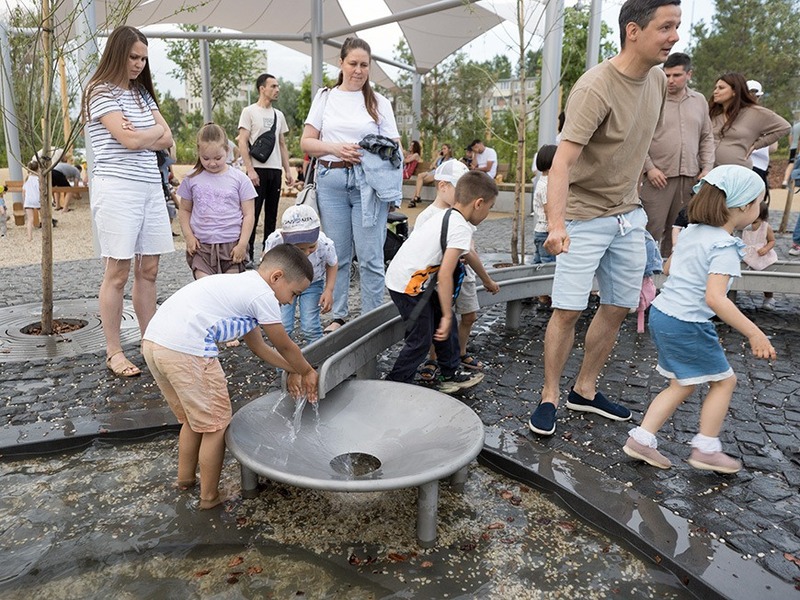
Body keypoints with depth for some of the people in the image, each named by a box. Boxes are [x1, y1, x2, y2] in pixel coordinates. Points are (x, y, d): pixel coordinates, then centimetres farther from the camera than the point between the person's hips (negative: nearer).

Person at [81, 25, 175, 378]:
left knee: (148, 270, 7)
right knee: (117, 272, -3)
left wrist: (140, 134, -7)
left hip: (150, 186, 7)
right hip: (117, 187, -7)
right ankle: (113, 352, 5)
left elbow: (167, 140, 10)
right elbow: (130, 140, -15)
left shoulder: (142, 93, 18)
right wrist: (154, 130, 4)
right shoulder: (101, 92, -4)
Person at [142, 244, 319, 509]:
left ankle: (185, 478, 43)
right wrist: (307, 372, 22)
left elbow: (258, 346, 30)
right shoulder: (262, 294, -5)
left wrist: (293, 370, 30)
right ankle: (210, 496, 22)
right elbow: (284, 346, 5)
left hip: (153, 341, 10)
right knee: (216, 426, 8)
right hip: (185, 351, -10)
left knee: (194, 419, 27)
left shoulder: (240, 285, 24)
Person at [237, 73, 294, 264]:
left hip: (275, 170, 6)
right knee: (252, 213, -5)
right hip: (257, 170, -6)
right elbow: (242, 142, -7)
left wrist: (287, 170, 11)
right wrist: (250, 169, -16)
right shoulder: (249, 111, -1)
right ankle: (248, 253, 2)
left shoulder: (278, 115, 17)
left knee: (271, 214, 9)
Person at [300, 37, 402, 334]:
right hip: (331, 181, 2)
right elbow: (306, 142, 7)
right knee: (337, 254, 6)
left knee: (370, 256, -4)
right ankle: (338, 315, 18)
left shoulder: (379, 102, 11)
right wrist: (336, 148, -10)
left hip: (369, 182, -1)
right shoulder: (325, 97, 13)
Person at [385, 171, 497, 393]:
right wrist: (446, 316, -17)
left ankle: (450, 375, 31)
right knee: (420, 340, 0)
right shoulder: (461, 228, -17)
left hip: (399, 276, 10)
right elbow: (445, 275, -23)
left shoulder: (444, 215, 10)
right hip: (409, 285, -10)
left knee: (445, 324, 18)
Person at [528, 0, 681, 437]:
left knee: (618, 308, 10)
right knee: (568, 310, -8)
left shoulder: (657, 79, 4)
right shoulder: (595, 88, -21)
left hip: (630, 214, 8)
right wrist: (556, 225, -44)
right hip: (585, 216, -8)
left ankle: (585, 390, 25)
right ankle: (549, 397, 10)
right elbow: (562, 161, -31)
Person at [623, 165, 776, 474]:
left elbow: (668, 267, 22)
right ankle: (706, 448, 19)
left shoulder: (691, 231, 7)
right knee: (723, 380, 12)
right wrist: (753, 333, -24)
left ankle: (642, 438, 16)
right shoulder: (725, 246, -18)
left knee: (683, 385, 18)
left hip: (661, 313, 8)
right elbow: (715, 298, -28)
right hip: (687, 325, -8)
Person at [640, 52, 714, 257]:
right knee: (653, 229, -6)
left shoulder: (700, 101, 13)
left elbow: (707, 138, 18)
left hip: (690, 177, 5)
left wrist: (707, 168, 7)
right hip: (659, 175, -4)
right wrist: (650, 167, -10)